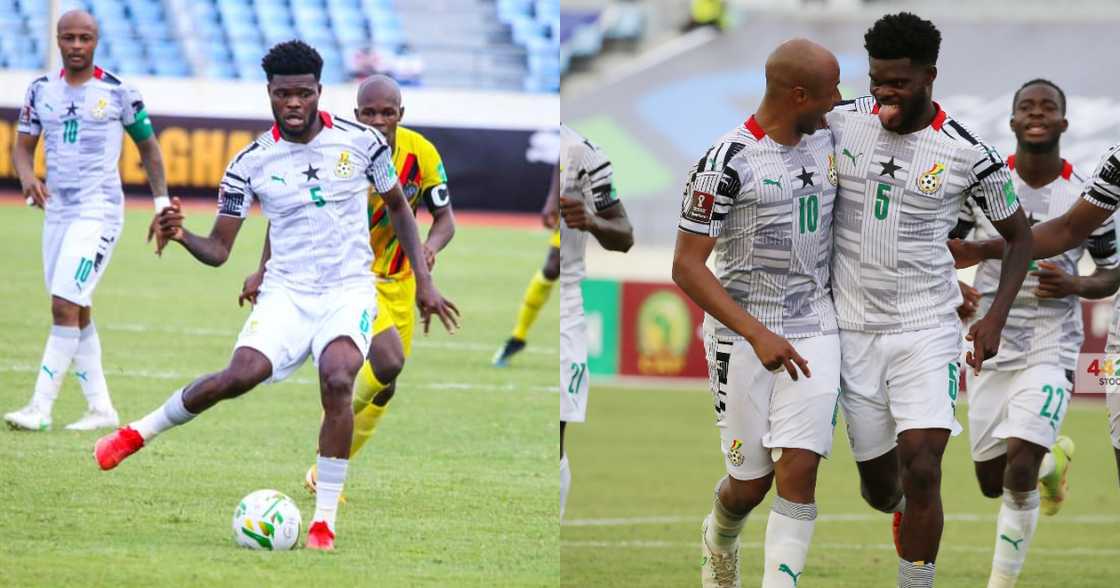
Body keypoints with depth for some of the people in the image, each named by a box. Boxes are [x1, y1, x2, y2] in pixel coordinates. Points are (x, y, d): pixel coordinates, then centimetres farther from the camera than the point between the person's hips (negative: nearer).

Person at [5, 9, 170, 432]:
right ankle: (101, 408, 17)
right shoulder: (42, 91, 7)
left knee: (65, 308, -15)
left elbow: (148, 147, 6)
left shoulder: (117, 92, -5)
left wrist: (162, 205, 4)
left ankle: (41, 408, -15)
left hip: (99, 211, -6)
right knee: (76, 314, 9)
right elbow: (22, 146, 10)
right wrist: (27, 177, -12)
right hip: (57, 212, 6)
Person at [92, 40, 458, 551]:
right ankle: (139, 432, -2)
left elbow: (398, 207, 15)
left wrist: (423, 280, 11)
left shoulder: (361, 142, -1)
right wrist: (181, 235, -20)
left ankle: (324, 522, -19)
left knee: (336, 381, -29)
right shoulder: (251, 164, -1)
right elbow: (218, 251, 1)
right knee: (242, 374, -26)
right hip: (286, 292, 1)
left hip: (349, 289, -1)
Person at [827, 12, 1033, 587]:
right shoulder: (841, 123, -4)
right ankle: (899, 506, 45)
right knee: (879, 482, 9)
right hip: (855, 329, 2)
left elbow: (1019, 236, 6)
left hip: (927, 329, -2)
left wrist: (995, 317, -6)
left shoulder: (966, 153, -8)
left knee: (920, 468, -15)